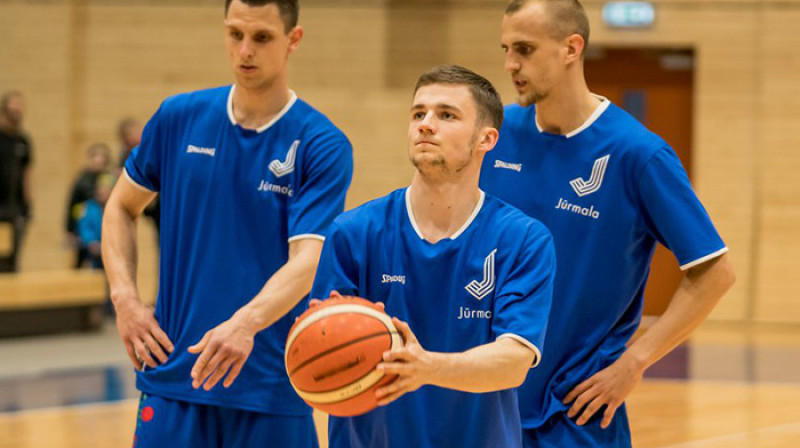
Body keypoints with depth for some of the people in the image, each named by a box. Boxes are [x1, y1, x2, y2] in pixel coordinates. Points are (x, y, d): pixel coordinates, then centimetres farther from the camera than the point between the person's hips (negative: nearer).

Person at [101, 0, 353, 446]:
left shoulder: (323, 146, -6)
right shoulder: (179, 117, 4)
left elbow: (305, 261, -17)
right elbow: (122, 207, 17)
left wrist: (246, 323, -34)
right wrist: (125, 298, 2)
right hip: (172, 375, 2)